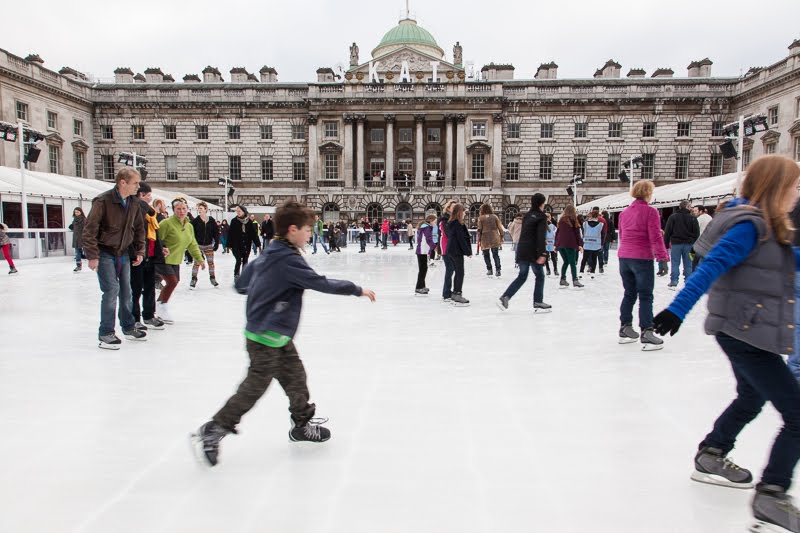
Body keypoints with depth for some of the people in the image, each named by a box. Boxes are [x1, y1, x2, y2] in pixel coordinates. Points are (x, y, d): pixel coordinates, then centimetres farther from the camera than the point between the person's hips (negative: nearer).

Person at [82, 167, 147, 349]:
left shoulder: (134, 204, 3)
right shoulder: (103, 201, -18)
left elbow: (139, 229, 14)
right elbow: (89, 229, -18)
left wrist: (139, 251, 8)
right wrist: (92, 255, -20)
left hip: (123, 254, 7)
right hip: (105, 253, -6)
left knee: (126, 291, 12)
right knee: (112, 289, -12)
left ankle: (129, 328, 26)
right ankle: (106, 334, -1)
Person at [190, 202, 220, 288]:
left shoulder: (211, 220, -1)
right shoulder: (195, 221, -5)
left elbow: (216, 232, 2)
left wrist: (216, 243, -2)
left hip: (209, 245, 2)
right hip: (198, 245, -2)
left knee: (211, 262, 7)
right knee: (197, 263, -1)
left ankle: (212, 278, 19)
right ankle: (194, 279, 8)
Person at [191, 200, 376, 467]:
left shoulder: (267, 255, 8)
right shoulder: (289, 260, -22)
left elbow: (241, 284, 14)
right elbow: (322, 283, -22)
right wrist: (357, 290, -13)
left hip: (277, 335, 10)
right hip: (267, 337, -10)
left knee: (295, 377, 16)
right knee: (255, 387, 0)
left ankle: (302, 423, 30)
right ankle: (212, 430, 12)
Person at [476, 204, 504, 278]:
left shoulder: (480, 218, -3)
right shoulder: (494, 216, 3)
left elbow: (479, 229, -4)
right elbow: (500, 227, 3)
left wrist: (479, 239, 1)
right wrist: (502, 236, 12)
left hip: (485, 239, -2)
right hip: (495, 239, 2)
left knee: (486, 255, 12)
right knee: (496, 255, 9)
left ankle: (489, 270, 8)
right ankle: (497, 270, 2)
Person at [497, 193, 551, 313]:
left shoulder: (527, 215, 13)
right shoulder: (541, 216, -8)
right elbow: (541, 235, -17)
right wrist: (542, 253, -20)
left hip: (521, 250, 7)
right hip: (533, 251, -7)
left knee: (522, 276, 15)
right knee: (540, 276, 7)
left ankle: (504, 297, 5)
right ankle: (538, 303, 10)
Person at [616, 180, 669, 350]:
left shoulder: (624, 212, 11)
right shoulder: (650, 212, -9)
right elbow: (655, 237, -14)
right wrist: (662, 256, -11)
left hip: (624, 257, 6)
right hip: (642, 258, -6)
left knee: (629, 294, 16)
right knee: (645, 297, -2)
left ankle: (625, 329, 22)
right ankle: (646, 334, -3)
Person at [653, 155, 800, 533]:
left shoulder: (764, 226, 10)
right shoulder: (749, 226, -18)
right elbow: (710, 268, -28)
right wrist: (677, 309, -36)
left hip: (744, 332, 10)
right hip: (744, 334, -10)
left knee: (751, 399, 28)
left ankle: (710, 458, 43)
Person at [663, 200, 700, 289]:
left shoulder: (673, 217, -2)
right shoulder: (692, 218, 3)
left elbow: (667, 232, -3)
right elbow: (697, 233, 5)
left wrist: (666, 244, 2)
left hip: (676, 243, -1)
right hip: (688, 244, 1)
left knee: (675, 263, 2)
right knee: (688, 264, 6)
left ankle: (673, 282, 0)